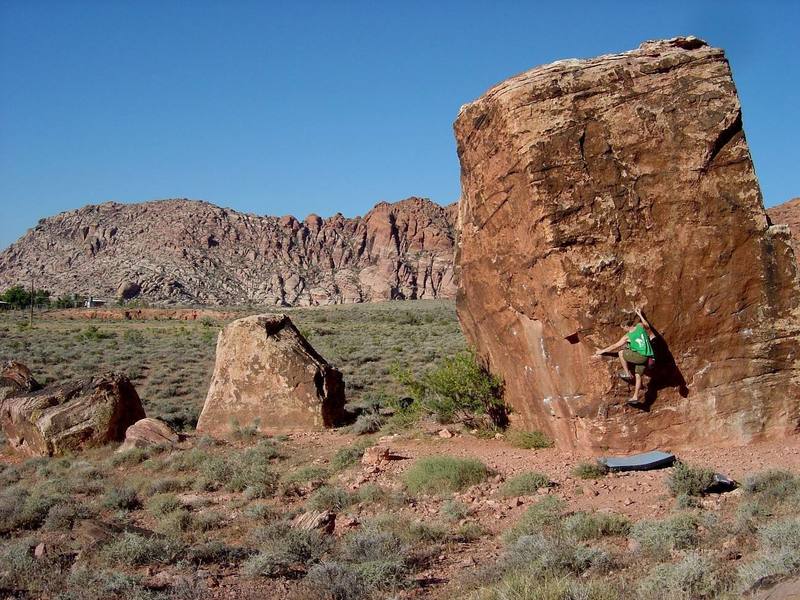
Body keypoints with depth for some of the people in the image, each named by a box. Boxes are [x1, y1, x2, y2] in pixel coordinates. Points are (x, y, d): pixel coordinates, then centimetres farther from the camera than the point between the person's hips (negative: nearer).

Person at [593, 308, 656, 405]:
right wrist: (639, 314, 43)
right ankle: (635, 397, 10)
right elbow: (647, 325, 32)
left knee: (620, 352, 7)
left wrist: (602, 351, 9)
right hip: (648, 356, 7)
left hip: (640, 356, -7)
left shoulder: (627, 336, -6)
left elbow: (615, 346, 0)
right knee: (638, 375, 13)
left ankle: (627, 373, 8)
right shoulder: (640, 326, 6)